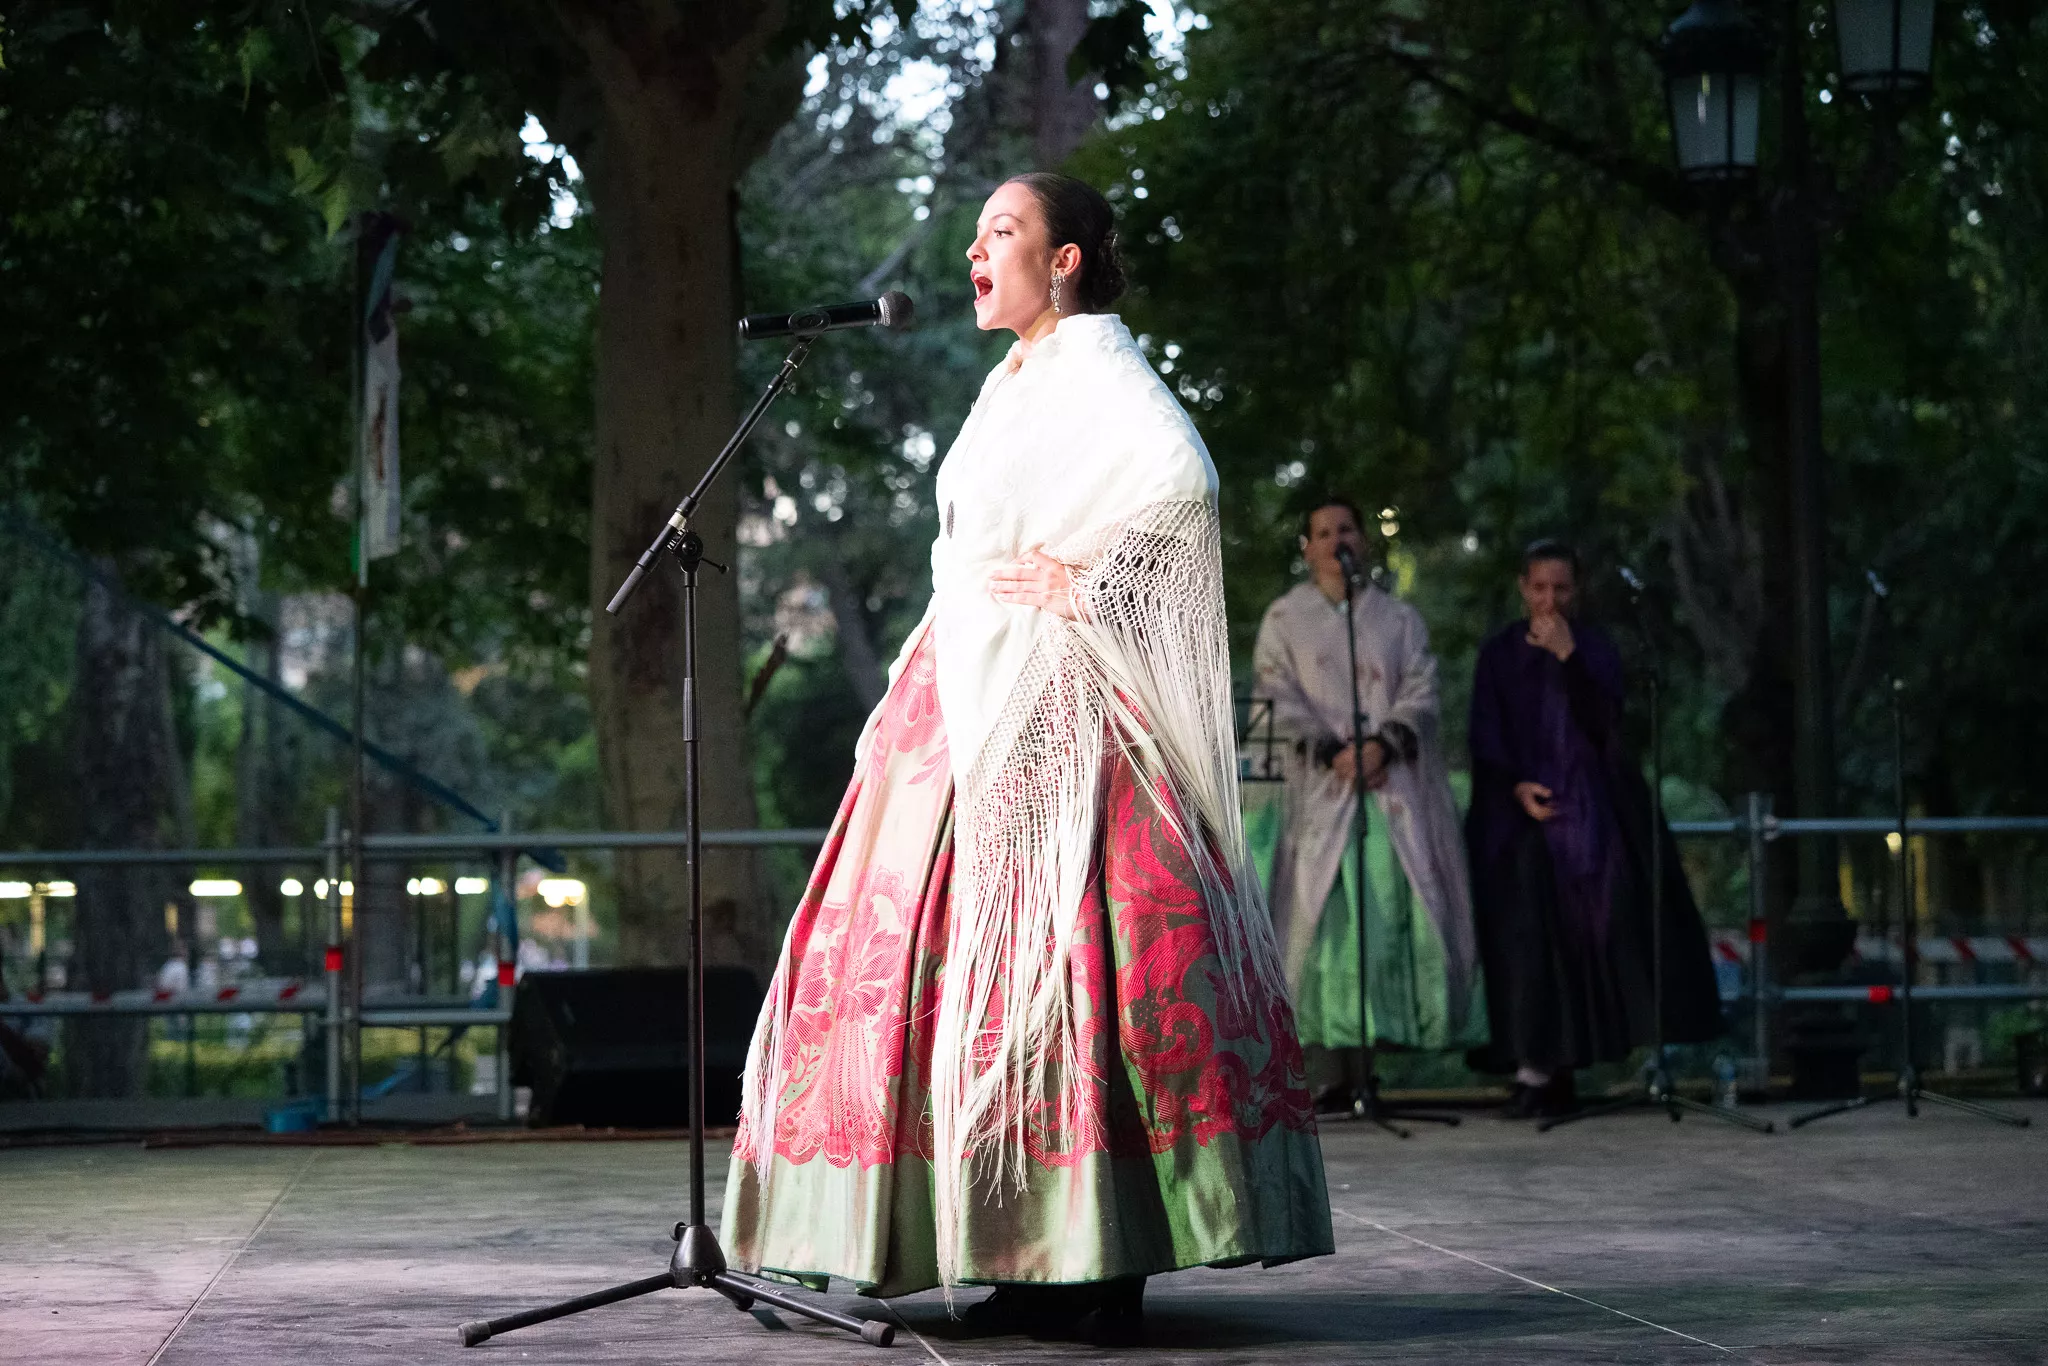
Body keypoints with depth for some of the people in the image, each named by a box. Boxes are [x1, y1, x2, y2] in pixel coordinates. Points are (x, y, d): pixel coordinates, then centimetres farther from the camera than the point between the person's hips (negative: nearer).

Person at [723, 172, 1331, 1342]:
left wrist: (1081, 582, -17)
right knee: (974, 960, 4)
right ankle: (1039, 1261, 5)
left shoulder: (1097, 363, -5)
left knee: (1059, 948, -14)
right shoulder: (1013, 383, 23)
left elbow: (1183, 481, -24)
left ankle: (1109, 1269, -13)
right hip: (971, 703, 9)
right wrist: (916, 699, 20)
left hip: (1053, 701, -9)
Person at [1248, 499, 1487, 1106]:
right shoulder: (1284, 619, 11)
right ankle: (1328, 1066, -12)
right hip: (1320, 784, -2)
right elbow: (1280, 699, 0)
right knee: (1324, 913, -10)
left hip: (1397, 779, 2)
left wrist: (1384, 743, -14)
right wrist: (1333, 751, -15)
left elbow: (1421, 688, 4)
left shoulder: (1399, 618, 16)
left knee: (1399, 906, -7)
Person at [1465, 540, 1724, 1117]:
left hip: (1589, 806, 0)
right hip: (1521, 807, 0)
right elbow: (1486, 739, 4)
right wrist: (1518, 787, -12)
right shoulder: (1500, 652, 9)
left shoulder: (1595, 648, 8)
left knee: (1587, 930, -13)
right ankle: (1538, 1066, -14)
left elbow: (1603, 723, -6)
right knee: (1529, 932, -11)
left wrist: (1567, 656, -14)